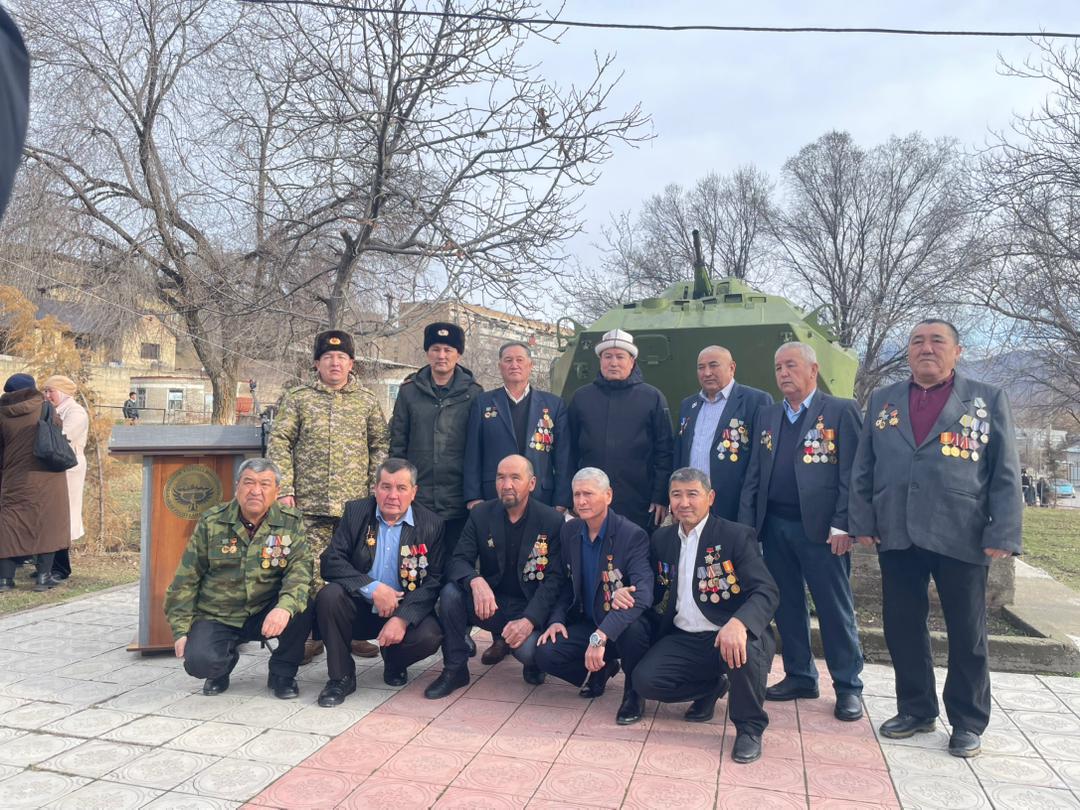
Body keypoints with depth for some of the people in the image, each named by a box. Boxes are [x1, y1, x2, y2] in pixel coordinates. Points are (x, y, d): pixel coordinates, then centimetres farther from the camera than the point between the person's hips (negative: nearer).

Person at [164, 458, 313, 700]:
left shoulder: (290, 522, -6)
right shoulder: (212, 522, -5)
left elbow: (300, 568, -18)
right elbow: (186, 579, 1)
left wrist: (285, 607, -37)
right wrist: (181, 630, -4)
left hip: (266, 614, 0)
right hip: (216, 617, 0)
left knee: (301, 609, -29)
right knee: (199, 661, -27)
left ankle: (282, 674, 0)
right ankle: (223, 664, 14)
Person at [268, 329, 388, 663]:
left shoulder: (367, 401, 11)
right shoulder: (297, 398, 7)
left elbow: (380, 447, 10)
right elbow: (279, 443, 3)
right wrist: (284, 490, -6)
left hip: (357, 502, 1)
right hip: (310, 502, -1)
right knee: (312, 570, 0)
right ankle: (314, 635, 13)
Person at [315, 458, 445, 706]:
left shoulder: (432, 524, -6)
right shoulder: (355, 511, -2)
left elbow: (435, 580, -10)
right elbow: (331, 562, -10)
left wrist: (402, 618, -23)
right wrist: (372, 588, -22)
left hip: (405, 611, -1)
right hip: (360, 608, 1)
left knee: (430, 636, -29)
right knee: (329, 595, -28)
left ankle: (394, 662, 9)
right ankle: (341, 677, -8)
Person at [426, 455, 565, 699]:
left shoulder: (552, 521, -9)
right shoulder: (481, 514, -2)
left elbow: (554, 579, -12)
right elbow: (458, 560, -8)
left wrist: (529, 620, -28)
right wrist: (476, 582, -33)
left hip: (530, 607, -3)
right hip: (490, 603, 3)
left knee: (527, 650, -32)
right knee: (450, 592, -25)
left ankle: (534, 661, 9)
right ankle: (455, 669, -5)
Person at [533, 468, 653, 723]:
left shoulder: (633, 535, -19)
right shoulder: (569, 531, 1)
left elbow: (642, 594, -32)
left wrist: (601, 635, -41)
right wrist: (557, 619, -7)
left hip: (622, 626, -5)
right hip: (585, 623, 5)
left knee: (633, 627, -38)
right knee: (545, 654, -18)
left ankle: (633, 691, -5)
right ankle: (601, 670, 14)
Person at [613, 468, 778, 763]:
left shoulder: (737, 536, -8)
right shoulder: (662, 539, 10)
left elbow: (767, 592, -19)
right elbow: (656, 591, 17)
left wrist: (738, 623, -40)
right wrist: (626, 594, -7)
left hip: (728, 637, -5)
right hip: (683, 639, 5)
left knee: (746, 649, -37)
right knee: (644, 680, -18)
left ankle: (749, 727, -6)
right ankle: (709, 689, 15)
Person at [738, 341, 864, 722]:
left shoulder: (841, 411, -1)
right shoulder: (766, 416, 14)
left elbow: (850, 473, -7)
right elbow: (754, 474, 12)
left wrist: (842, 524, -14)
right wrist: (746, 525, 5)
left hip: (820, 527, -5)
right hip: (774, 526, 5)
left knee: (836, 609, 4)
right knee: (787, 605, 12)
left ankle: (848, 686, 18)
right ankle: (799, 676, 26)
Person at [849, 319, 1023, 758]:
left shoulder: (988, 399, 3)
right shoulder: (882, 400, 10)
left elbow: (1005, 474, -1)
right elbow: (863, 469, 10)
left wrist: (1002, 535, -9)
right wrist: (862, 522, 3)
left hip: (962, 537, -2)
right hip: (896, 537, 3)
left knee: (967, 634, 9)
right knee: (902, 627, 11)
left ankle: (968, 722, 26)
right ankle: (916, 709, 29)